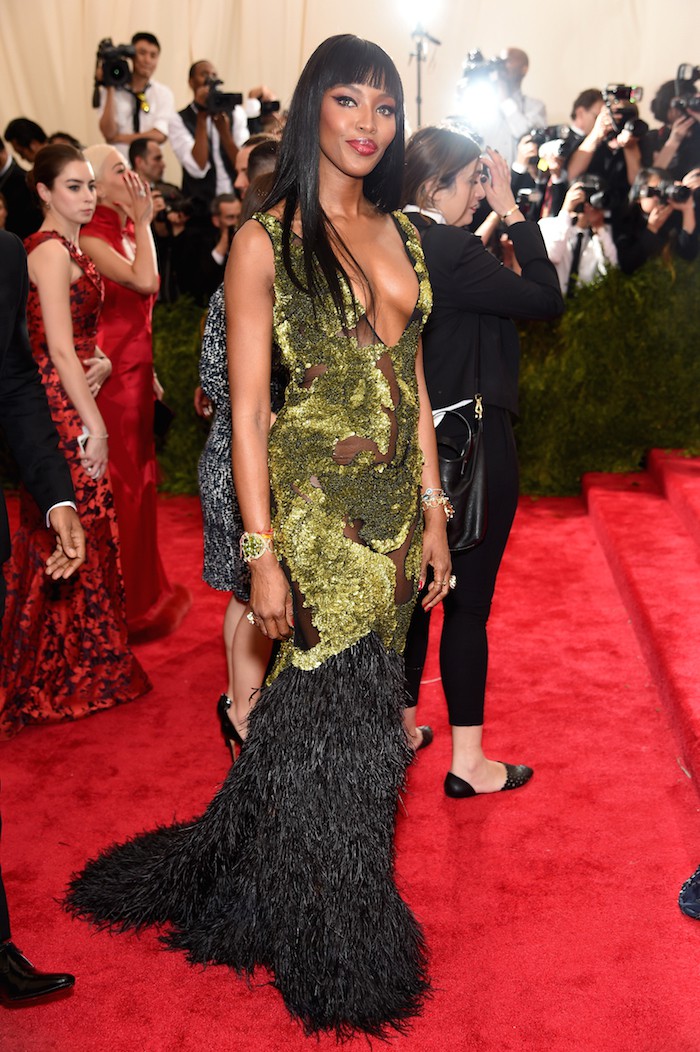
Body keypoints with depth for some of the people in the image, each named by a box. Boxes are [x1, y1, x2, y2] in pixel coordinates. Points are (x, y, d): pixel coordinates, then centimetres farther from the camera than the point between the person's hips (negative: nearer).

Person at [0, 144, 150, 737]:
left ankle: (80, 663, 26)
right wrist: (94, 426, -19)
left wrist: (101, 362, -2)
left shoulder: (71, 249, 16)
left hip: (75, 403, 9)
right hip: (61, 412, -9)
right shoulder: (50, 251, -14)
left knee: (85, 532, 14)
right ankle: (60, 682, 10)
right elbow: (60, 349, -19)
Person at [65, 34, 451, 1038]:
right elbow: (247, 410, -9)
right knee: (338, 721, 3)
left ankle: (241, 886, 35)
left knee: (348, 717, 12)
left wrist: (434, 514, 11)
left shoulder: (400, 235, 12)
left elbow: (414, 386, 14)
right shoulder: (265, 240, -6)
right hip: (313, 510, -6)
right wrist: (263, 554, -13)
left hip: (395, 505, 6)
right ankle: (339, 955, 25)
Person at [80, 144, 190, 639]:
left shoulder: (127, 233, 13)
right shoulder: (91, 238, -13)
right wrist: (143, 222, -14)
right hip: (111, 375, -9)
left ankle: (143, 592, 27)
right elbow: (144, 282, -27)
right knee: (117, 487, -1)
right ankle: (122, 606, 10)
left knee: (137, 482, 14)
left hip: (136, 372, 9)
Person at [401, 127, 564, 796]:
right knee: (468, 601, 0)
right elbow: (545, 299, -15)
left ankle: (402, 724, 32)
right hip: (472, 443, -8)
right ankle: (468, 762, 11)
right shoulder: (450, 248, -19)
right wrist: (512, 211, -10)